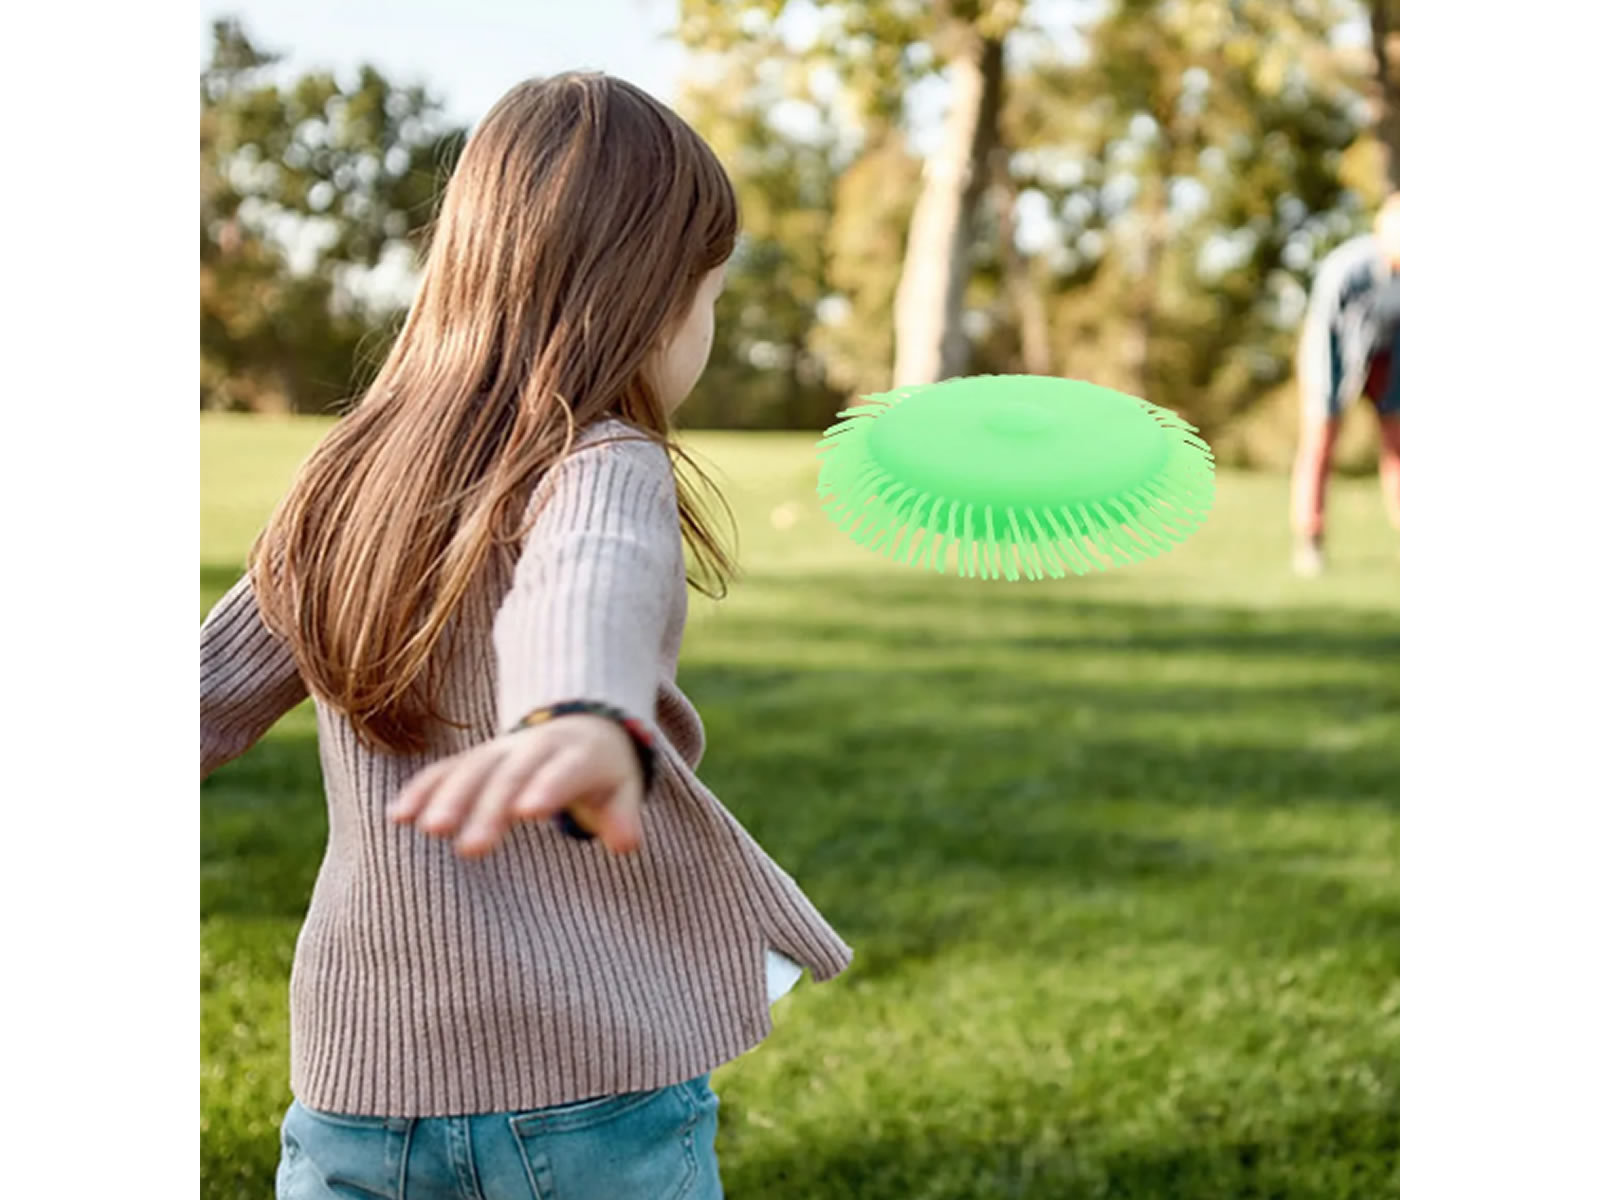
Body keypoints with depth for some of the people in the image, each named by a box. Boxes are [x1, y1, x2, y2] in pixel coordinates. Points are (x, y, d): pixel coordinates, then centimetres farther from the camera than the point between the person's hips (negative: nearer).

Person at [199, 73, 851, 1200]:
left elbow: (215, 697, 10)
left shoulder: (344, 485, 5)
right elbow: (587, 606, -35)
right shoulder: (605, 470, -13)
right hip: (596, 1092, -5)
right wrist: (592, 727, -55)